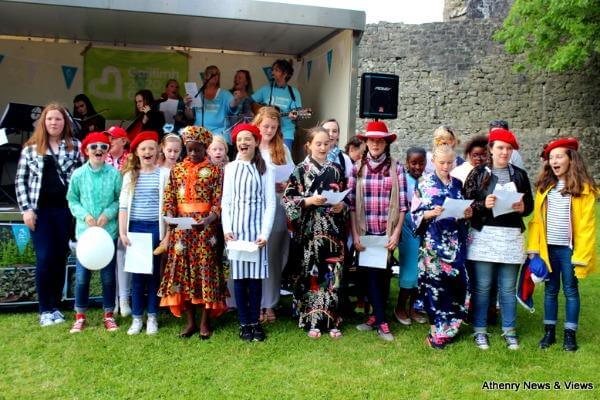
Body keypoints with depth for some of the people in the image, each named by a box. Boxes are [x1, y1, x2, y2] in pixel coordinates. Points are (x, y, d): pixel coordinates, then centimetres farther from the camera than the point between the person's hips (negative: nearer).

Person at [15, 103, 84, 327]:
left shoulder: (75, 146, 5)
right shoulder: (31, 148, 6)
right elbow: (20, 180, 6)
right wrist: (26, 209, -2)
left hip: (65, 209, 0)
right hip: (40, 210, 0)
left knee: (60, 258, 6)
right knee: (44, 259, -2)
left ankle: (55, 306, 18)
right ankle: (45, 310, 10)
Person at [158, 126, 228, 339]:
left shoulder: (214, 170, 0)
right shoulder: (177, 170, 10)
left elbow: (219, 201, -6)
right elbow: (170, 199, 8)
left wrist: (208, 220, -22)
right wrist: (171, 218, -9)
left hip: (205, 227, -3)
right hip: (181, 228, 3)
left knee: (206, 270, -1)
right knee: (182, 270, 4)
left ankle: (205, 322, 9)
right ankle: (190, 321, 15)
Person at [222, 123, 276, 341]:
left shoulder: (266, 170, 3)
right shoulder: (230, 168, 7)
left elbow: (270, 203, 0)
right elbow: (226, 201, 7)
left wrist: (265, 233, -9)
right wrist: (226, 229, -5)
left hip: (257, 229, -1)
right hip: (236, 229, 1)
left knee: (255, 276, 2)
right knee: (239, 276, 3)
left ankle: (255, 322, 13)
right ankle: (244, 323, 12)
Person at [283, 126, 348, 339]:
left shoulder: (336, 170, 10)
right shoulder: (300, 170, -1)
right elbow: (288, 198, -4)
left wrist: (342, 206, -5)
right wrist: (309, 201, -17)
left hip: (333, 230, 3)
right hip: (310, 230, -3)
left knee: (333, 274, 4)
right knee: (311, 274, 0)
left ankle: (331, 320, 15)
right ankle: (312, 321, 11)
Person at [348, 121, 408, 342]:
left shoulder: (396, 167, 1)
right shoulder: (357, 167, 3)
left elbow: (403, 203, -1)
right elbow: (351, 202, 1)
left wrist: (396, 233, -7)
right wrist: (355, 234, -4)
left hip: (387, 231, 0)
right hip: (365, 231, 0)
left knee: (383, 273, 7)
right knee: (371, 273, 0)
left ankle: (375, 316, 22)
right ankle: (382, 322, 7)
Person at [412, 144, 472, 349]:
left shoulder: (457, 184, 12)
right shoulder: (424, 183, 0)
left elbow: (464, 210, 19)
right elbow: (416, 213, -2)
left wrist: (468, 213, -2)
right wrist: (432, 213, -19)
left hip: (455, 241, 4)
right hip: (433, 241, -4)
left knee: (456, 281, 2)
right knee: (435, 284, -4)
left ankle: (449, 328, 18)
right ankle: (437, 332, 8)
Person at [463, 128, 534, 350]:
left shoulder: (519, 175, 10)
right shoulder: (478, 173, 2)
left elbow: (530, 204, 13)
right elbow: (466, 203, -1)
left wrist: (522, 208, -9)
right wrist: (483, 204, -19)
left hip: (511, 236, 2)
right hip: (484, 235, -2)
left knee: (508, 287, 9)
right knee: (482, 286, 3)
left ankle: (509, 331, 22)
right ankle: (480, 330, 15)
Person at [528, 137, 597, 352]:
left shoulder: (583, 188, -7)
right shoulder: (544, 186, 6)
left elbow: (586, 225, -9)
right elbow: (537, 219, 4)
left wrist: (580, 254, -13)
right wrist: (533, 248, -1)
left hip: (568, 249, -4)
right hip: (548, 248, 4)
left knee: (570, 290, 7)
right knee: (550, 290, 12)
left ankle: (570, 334, 18)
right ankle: (549, 332, 21)